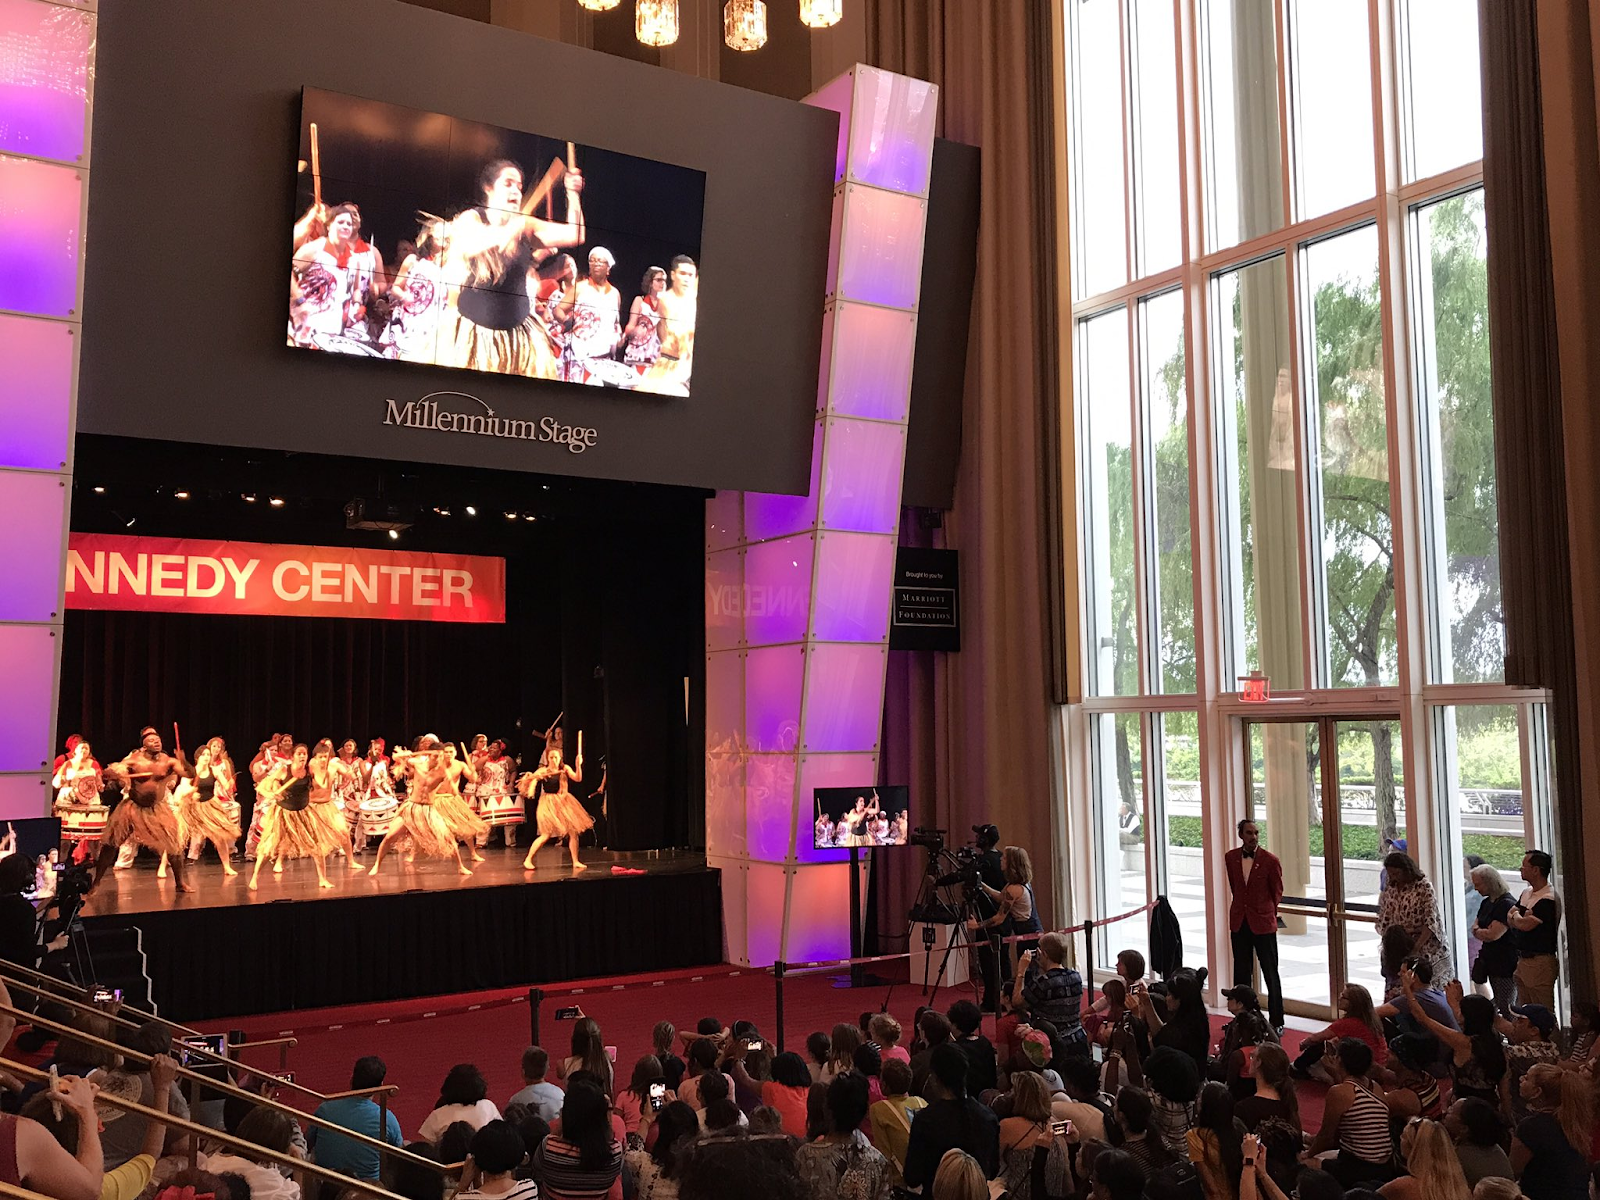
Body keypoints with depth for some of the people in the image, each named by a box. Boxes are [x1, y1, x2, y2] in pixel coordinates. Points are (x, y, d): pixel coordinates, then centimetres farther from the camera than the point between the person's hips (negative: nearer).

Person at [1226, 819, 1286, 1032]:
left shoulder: (1270, 860, -8)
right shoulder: (1231, 857, 2)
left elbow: (1277, 892, 4)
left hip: (1263, 922, -4)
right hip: (1239, 921, 4)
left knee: (1270, 974, 1)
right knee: (1241, 974, 11)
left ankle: (1276, 1022, 8)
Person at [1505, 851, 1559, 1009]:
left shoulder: (1548, 899, -18)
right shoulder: (1526, 892, 11)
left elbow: (1524, 924, -22)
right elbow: (1510, 920, 11)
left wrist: (1516, 916, -1)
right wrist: (1521, 917, -10)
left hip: (1540, 961, -9)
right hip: (1523, 960, 9)